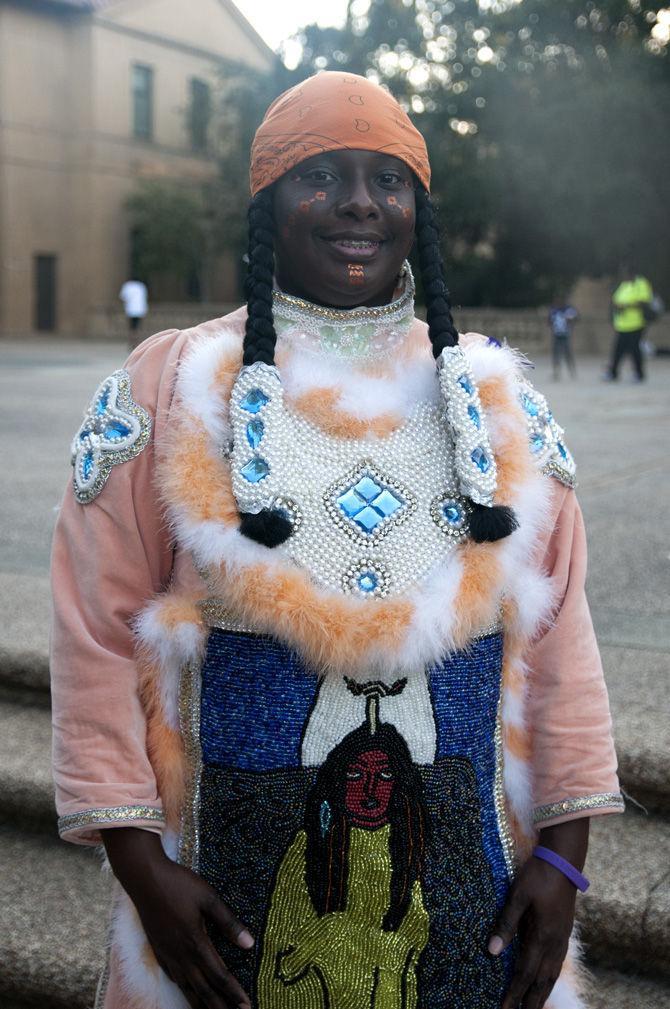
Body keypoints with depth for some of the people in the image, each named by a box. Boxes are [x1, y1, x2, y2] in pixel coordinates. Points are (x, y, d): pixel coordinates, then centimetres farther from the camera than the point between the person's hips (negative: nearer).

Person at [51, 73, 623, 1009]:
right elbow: (99, 634, -5)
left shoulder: (494, 396, 4)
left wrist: (563, 854, 0)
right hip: (239, 867, -2)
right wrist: (139, 862, -9)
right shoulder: (171, 388, -3)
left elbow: (557, 631, 3)